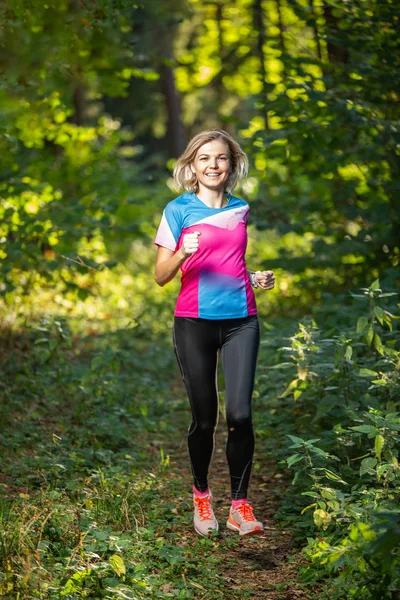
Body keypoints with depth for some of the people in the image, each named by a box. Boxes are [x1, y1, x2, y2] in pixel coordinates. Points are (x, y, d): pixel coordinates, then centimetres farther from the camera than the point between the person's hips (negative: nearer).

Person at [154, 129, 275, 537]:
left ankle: (240, 503, 3)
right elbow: (161, 276, -1)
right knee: (204, 418, 3)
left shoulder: (242, 209, 11)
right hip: (195, 323, -2)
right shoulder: (179, 210, 1)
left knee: (240, 414, -8)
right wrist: (182, 253, -21)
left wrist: (256, 278, 5)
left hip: (241, 320, 2)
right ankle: (201, 494, 25)